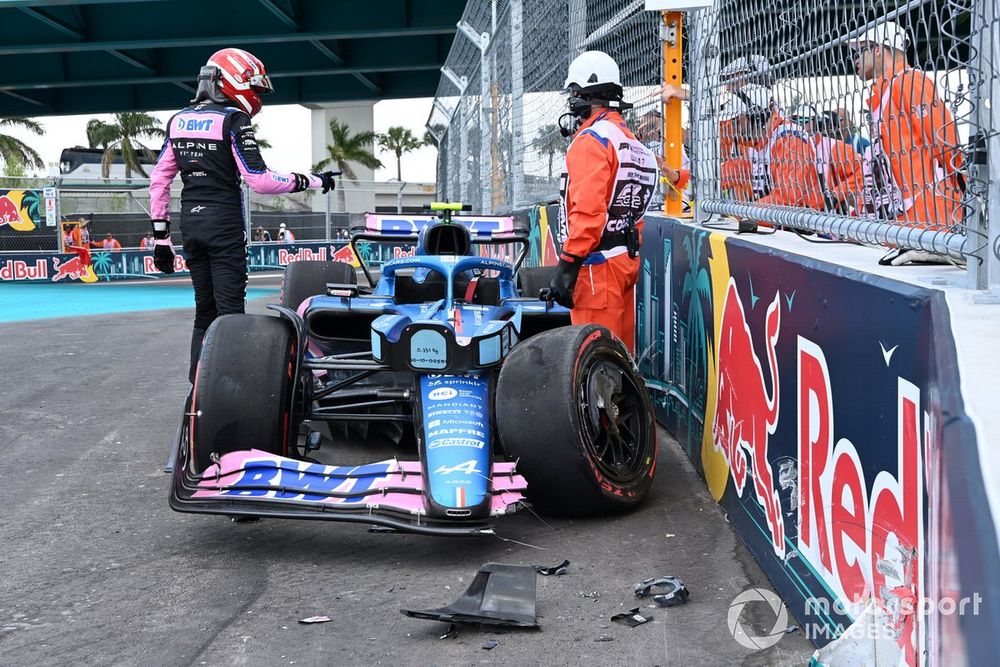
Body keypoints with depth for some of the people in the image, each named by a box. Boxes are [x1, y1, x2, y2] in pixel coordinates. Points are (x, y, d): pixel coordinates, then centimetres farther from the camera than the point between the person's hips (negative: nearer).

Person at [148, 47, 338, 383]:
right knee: (229, 309, -5)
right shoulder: (233, 120, -9)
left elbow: (158, 180, 12)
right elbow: (259, 180, -16)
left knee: (204, 308, 14)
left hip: (190, 222, 7)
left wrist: (161, 236, 14)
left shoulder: (179, 120, 12)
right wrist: (311, 181, -7)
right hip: (224, 224, -7)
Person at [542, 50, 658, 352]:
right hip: (628, 259, 10)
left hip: (598, 263, -10)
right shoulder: (632, 142, 17)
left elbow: (587, 210, -21)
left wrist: (567, 264, -20)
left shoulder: (590, 140, -12)